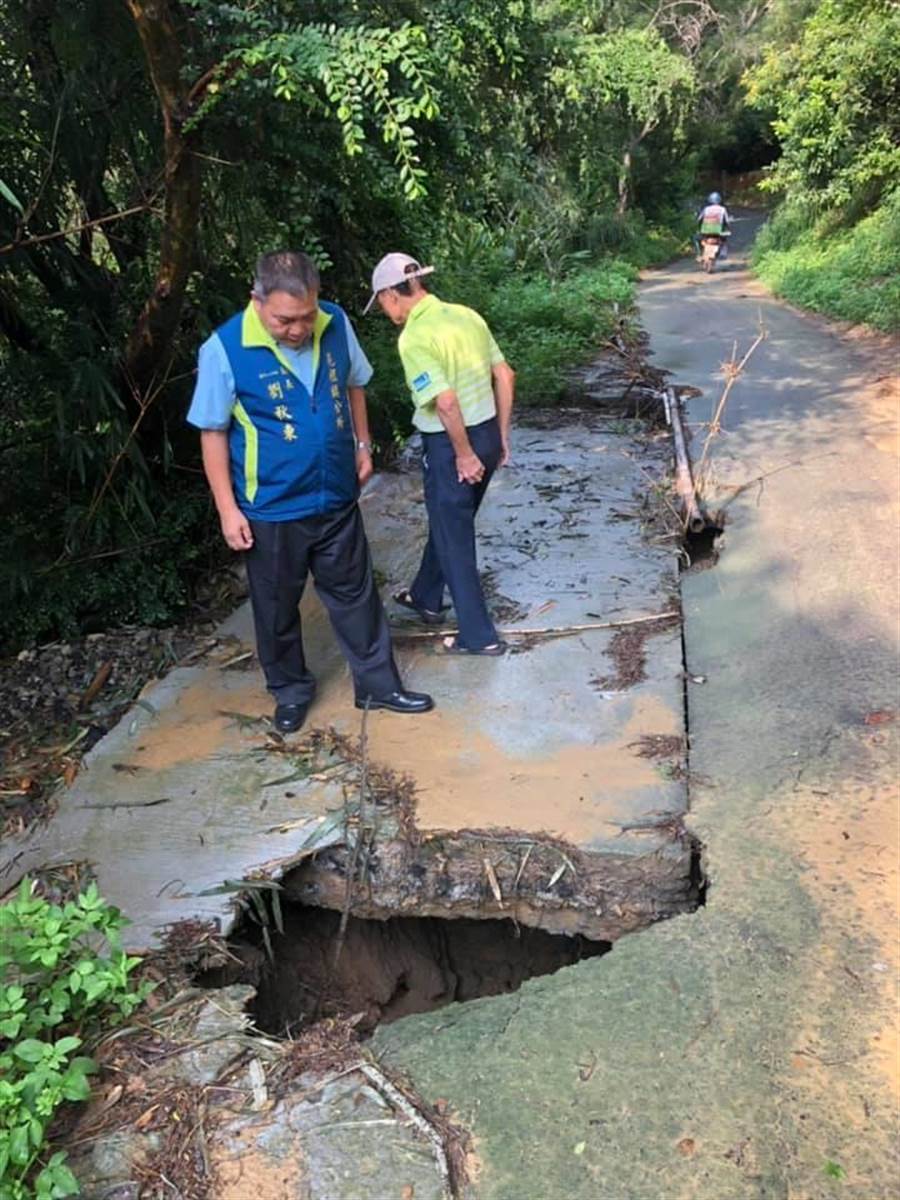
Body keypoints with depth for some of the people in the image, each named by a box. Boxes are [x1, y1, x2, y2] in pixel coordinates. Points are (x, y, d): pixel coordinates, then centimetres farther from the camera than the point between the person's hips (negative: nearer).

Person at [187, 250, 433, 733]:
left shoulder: (336, 324, -7)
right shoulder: (224, 349, -18)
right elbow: (213, 433, -10)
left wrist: (362, 445, 12)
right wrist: (228, 509, -10)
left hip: (337, 499, 3)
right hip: (271, 510, -3)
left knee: (355, 594, 15)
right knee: (277, 608, 13)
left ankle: (377, 684, 30)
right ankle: (290, 691, 35)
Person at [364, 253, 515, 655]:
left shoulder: (414, 337, -19)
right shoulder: (465, 314, 5)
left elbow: (446, 401, -28)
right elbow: (505, 376, 8)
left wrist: (464, 454, -16)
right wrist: (502, 436, 14)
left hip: (451, 444, -8)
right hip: (486, 433, 8)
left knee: (454, 538, 6)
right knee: (448, 521, 25)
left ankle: (479, 635, 15)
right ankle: (426, 598, 45)